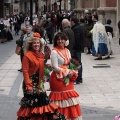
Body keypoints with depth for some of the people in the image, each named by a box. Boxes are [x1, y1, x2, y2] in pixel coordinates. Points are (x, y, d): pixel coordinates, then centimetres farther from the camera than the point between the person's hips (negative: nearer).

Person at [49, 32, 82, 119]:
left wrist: (72, 73, -4)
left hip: (68, 79, 7)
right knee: (61, 98, -4)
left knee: (70, 98, 9)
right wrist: (67, 72, -14)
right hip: (58, 78, -7)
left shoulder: (67, 51, 11)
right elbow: (55, 67, -15)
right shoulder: (54, 52, -10)